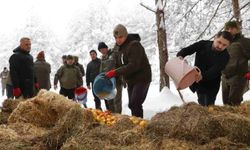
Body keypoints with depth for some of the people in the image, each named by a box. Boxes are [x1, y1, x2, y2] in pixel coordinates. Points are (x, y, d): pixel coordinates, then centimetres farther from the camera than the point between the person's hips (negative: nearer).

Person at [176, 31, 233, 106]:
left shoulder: (225, 56, -19)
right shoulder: (203, 44, -9)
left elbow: (215, 70, -33)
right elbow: (187, 50, -7)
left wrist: (203, 76, -52)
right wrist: (180, 56, -31)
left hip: (211, 86, -3)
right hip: (197, 82, 3)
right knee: (202, 105, 19)